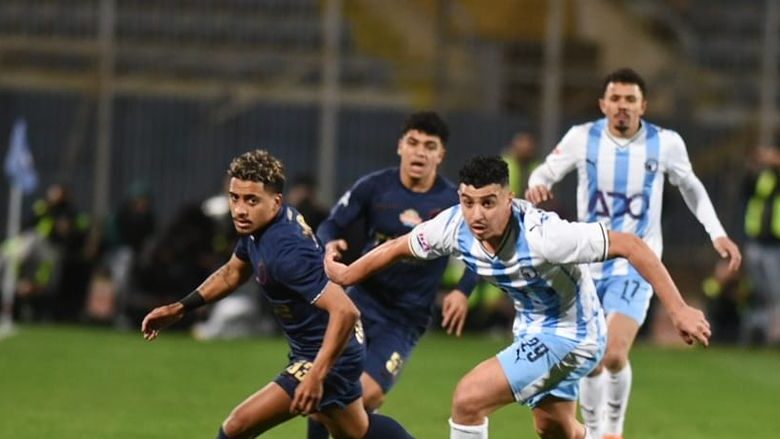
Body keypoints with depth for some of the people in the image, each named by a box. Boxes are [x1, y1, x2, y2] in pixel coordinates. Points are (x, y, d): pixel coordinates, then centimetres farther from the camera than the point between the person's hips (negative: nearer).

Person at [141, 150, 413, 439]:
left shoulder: (286, 251, -33)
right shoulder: (256, 227, -6)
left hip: (328, 355, -10)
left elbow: (346, 312, -37)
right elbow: (234, 272, 16)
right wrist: (181, 308, 9)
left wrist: (316, 376, -39)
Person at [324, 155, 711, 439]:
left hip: (570, 335, -8)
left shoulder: (542, 235, -35)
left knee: (469, 398, -17)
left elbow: (631, 246, -32)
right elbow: (398, 248, 4)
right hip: (534, 330, 8)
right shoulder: (455, 226, -17)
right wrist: (343, 276, 11)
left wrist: (678, 310, -33)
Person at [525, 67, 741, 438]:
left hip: (636, 264, -2)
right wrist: (537, 185, -21)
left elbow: (691, 187, 10)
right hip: (589, 261, 2)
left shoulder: (665, 144, -7)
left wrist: (717, 233, 4)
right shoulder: (583, 138, -7)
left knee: (614, 355, -18)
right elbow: (547, 171, 3)